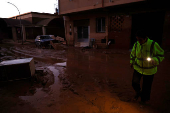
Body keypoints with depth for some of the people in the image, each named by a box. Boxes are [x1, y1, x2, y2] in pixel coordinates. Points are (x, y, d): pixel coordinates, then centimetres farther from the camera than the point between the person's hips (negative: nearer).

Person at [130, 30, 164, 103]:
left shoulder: (153, 45, -19)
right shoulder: (136, 44, -7)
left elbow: (161, 55, -10)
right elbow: (133, 54, 12)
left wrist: (155, 60, -28)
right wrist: (131, 62, 4)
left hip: (149, 70, -2)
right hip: (138, 68, 3)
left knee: (146, 86, 11)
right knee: (135, 83, -1)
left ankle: (144, 98, 41)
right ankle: (138, 92, 35)